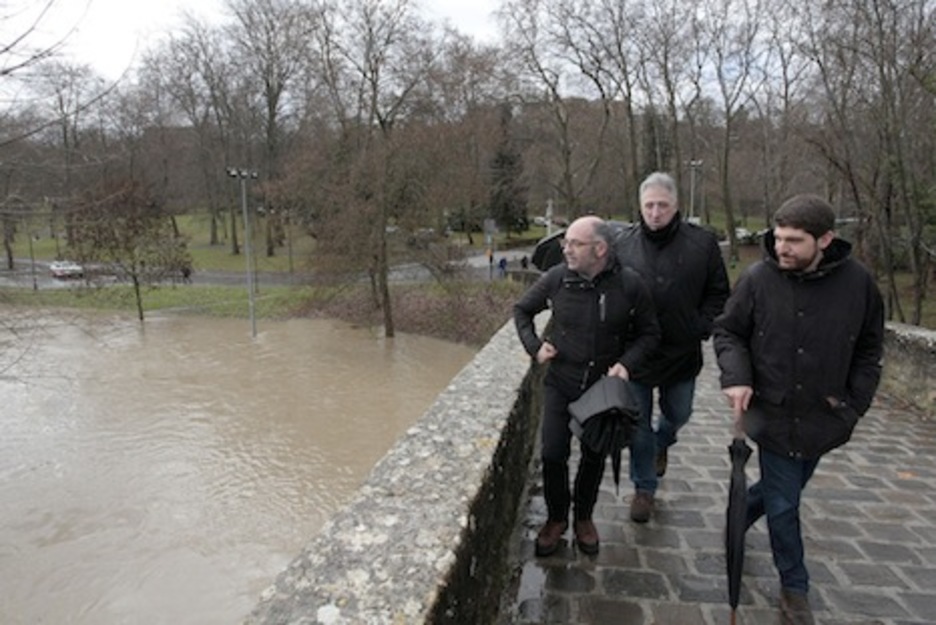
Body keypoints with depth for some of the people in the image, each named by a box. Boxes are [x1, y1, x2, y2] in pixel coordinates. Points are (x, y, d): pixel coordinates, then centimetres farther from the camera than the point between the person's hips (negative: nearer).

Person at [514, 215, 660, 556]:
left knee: (594, 457, 13)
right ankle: (556, 518, 26)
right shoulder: (556, 278, -12)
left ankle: (583, 517, 38)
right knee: (553, 454, 0)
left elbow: (649, 333, -1)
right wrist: (534, 346, -6)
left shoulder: (630, 285, -15)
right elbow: (521, 309, 6)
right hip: (560, 382, 0)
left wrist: (626, 362, -16)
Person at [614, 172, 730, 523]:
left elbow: (718, 293, 3)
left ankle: (662, 443, 56)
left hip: (682, 352, 1)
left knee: (678, 414, 20)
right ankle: (644, 488, 28)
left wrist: (702, 328, -8)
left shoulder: (702, 243, -6)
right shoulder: (623, 244, -4)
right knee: (639, 425, 9)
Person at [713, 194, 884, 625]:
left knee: (781, 489, 21)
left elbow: (869, 349, 4)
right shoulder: (758, 278, -14)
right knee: (783, 504, 6)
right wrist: (736, 377, -17)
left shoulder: (857, 282, -10)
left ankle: (736, 520, 51)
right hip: (772, 414, -2)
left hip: (823, 418, 2)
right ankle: (795, 588, 27)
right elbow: (728, 331, -1)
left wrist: (855, 402, -3)